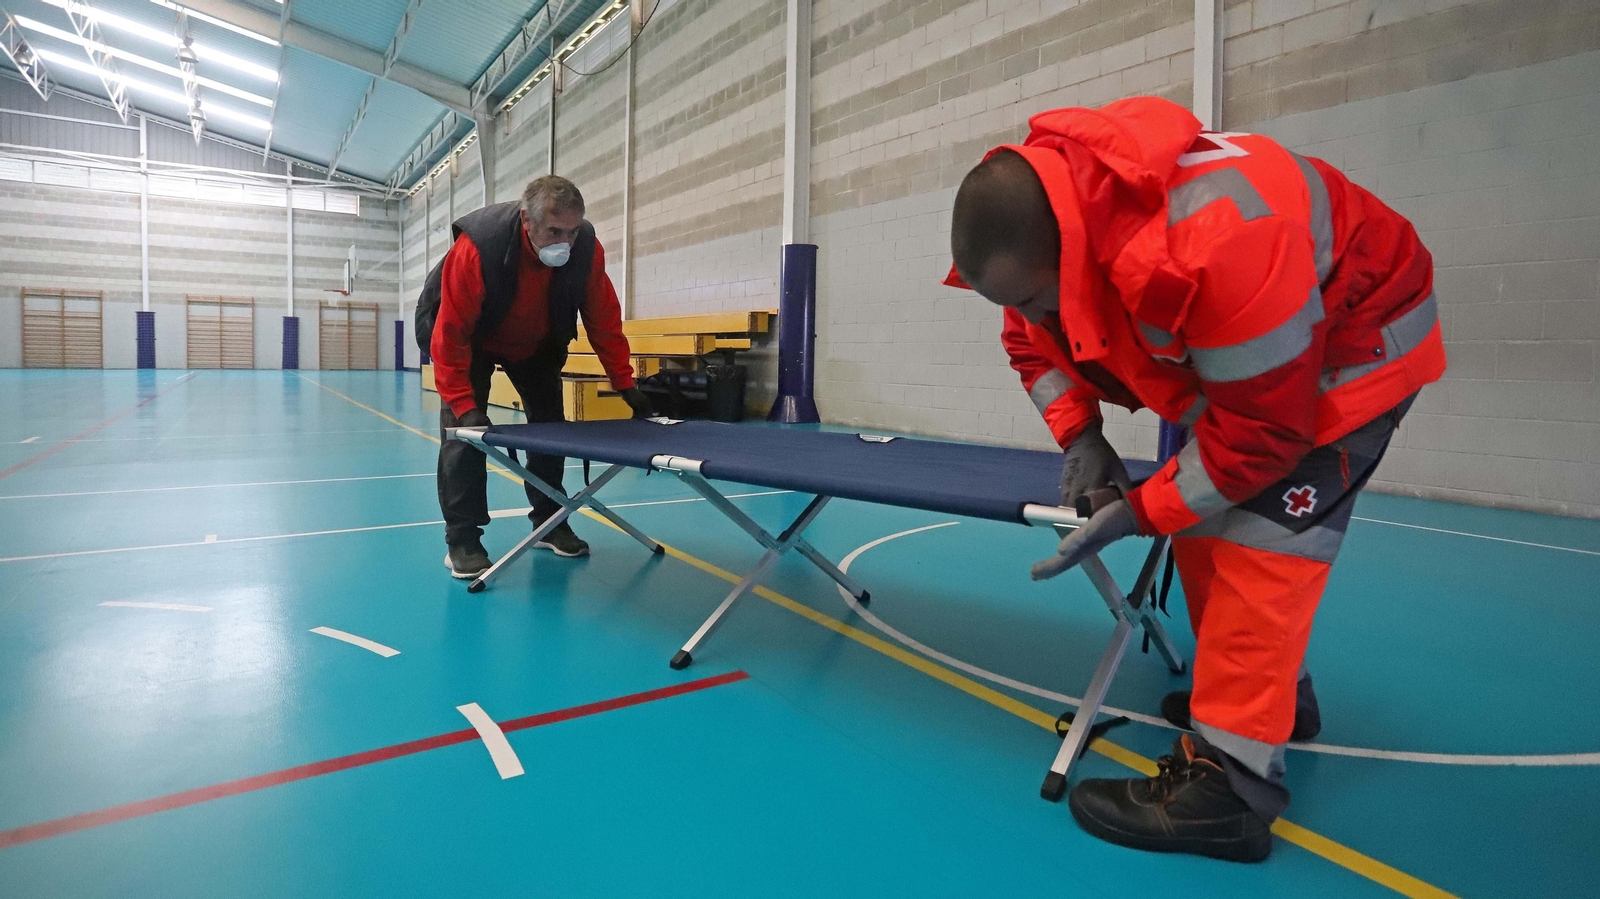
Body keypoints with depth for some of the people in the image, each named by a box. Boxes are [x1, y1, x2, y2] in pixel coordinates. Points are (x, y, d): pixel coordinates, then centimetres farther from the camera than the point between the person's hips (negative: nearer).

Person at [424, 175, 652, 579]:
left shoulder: (586, 249, -28)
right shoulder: (476, 248, -39)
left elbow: (604, 321, -16)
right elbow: (451, 334, -34)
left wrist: (625, 385, -17)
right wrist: (463, 404, -38)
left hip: (538, 344, 4)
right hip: (474, 339, -4)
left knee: (550, 426, 6)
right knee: (463, 429, -13)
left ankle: (549, 524, 22)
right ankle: (462, 541, -4)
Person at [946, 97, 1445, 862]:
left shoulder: (1211, 248, -44)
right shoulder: (1044, 211, -18)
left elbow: (1263, 431, -34)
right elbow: (1032, 340, -1)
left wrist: (1141, 513, -27)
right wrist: (1079, 436, -14)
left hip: (1350, 340, -8)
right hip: (1235, 352, 9)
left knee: (1263, 542, -18)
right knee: (1202, 518, 10)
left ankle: (1228, 784, -13)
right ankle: (1271, 692, 30)